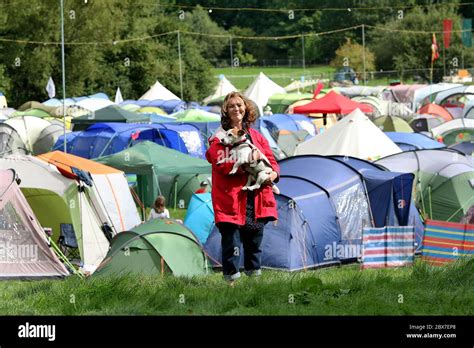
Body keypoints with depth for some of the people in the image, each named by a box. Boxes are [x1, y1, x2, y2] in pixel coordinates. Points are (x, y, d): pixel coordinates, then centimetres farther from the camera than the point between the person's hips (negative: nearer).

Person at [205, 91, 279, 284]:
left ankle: (254, 273, 20)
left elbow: (271, 160, 18)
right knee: (231, 239, -8)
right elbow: (222, 165, -15)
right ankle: (231, 276, -2)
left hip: (256, 199, 5)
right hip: (231, 199, -5)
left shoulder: (256, 137, 16)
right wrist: (247, 161, -21)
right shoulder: (219, 138, -1)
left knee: (254, 240, 11)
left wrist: (273, 173, -4)